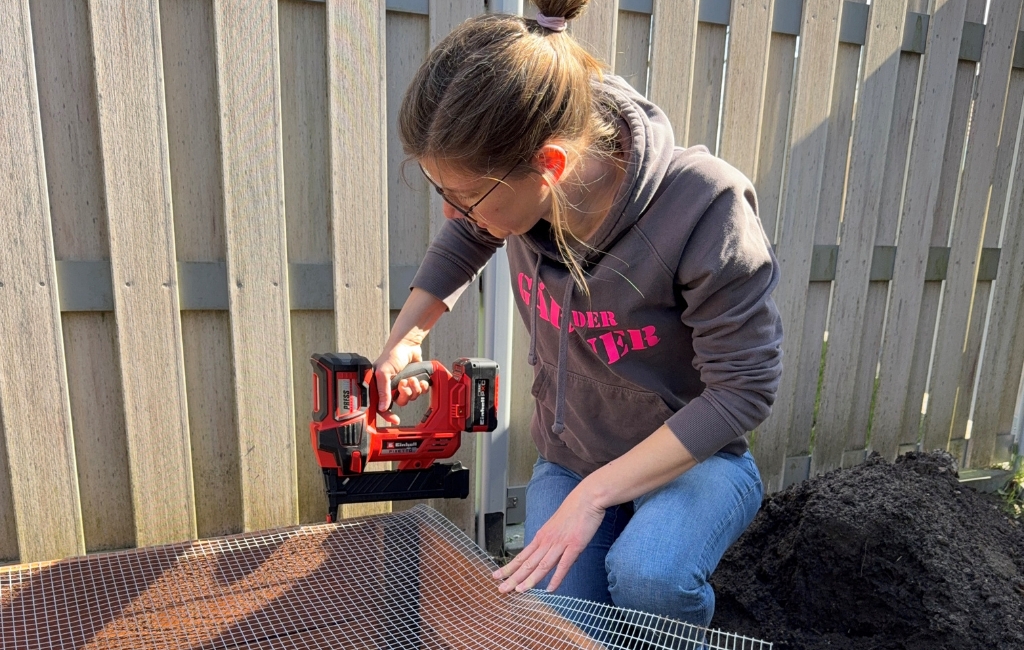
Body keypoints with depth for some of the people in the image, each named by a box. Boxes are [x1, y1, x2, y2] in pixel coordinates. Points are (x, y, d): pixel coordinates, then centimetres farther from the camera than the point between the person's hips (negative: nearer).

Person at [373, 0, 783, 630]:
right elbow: (466, 237, 10)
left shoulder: (704, 207, -31)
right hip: (567, 459, 4)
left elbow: (743, 389, -24)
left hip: (694, 458, -3)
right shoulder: (517, 189, -15)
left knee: (645, 576, -32)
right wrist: (406, 336, 3)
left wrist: (594, 495, -25)